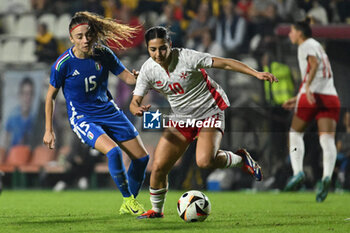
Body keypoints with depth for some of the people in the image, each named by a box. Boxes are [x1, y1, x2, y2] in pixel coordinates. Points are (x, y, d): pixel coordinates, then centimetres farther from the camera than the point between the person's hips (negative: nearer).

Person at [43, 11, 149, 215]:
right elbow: (51, 95, -5)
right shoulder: (63, 64, -17)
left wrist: (137, 77, -27)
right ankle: (128, 199, -9)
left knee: (142, 157, 2)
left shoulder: (103, 54, -8)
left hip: (108, 111, 5)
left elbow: (127, 76, -2)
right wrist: (49, 130, -3)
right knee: (113, 151, -30)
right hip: (82, 119, -5)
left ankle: (128, 205, 23)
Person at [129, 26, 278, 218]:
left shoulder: (186, 57, -22)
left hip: (210, 112, -4)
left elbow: (224, 63, -18)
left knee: (205, 161, -28)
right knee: (158, 167, -4)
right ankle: (156, 210, 20)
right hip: (181, 119, 5)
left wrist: (256, 74, -24)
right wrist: (137, 109, -33)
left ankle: (241, 159, 1)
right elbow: (134, 102, -7)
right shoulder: (148, 70, -9)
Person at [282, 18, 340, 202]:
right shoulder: (318, 46, 29)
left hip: (312, 95, -6)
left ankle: (297, 171, -3)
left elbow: (314, 64, -17)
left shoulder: (307, 45, 4)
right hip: (331, 96, 6)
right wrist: (298, 99, 32)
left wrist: (307, 87, -29)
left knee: (295, 132, 11)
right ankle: (327, 176, -28)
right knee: (327, 139, -7)